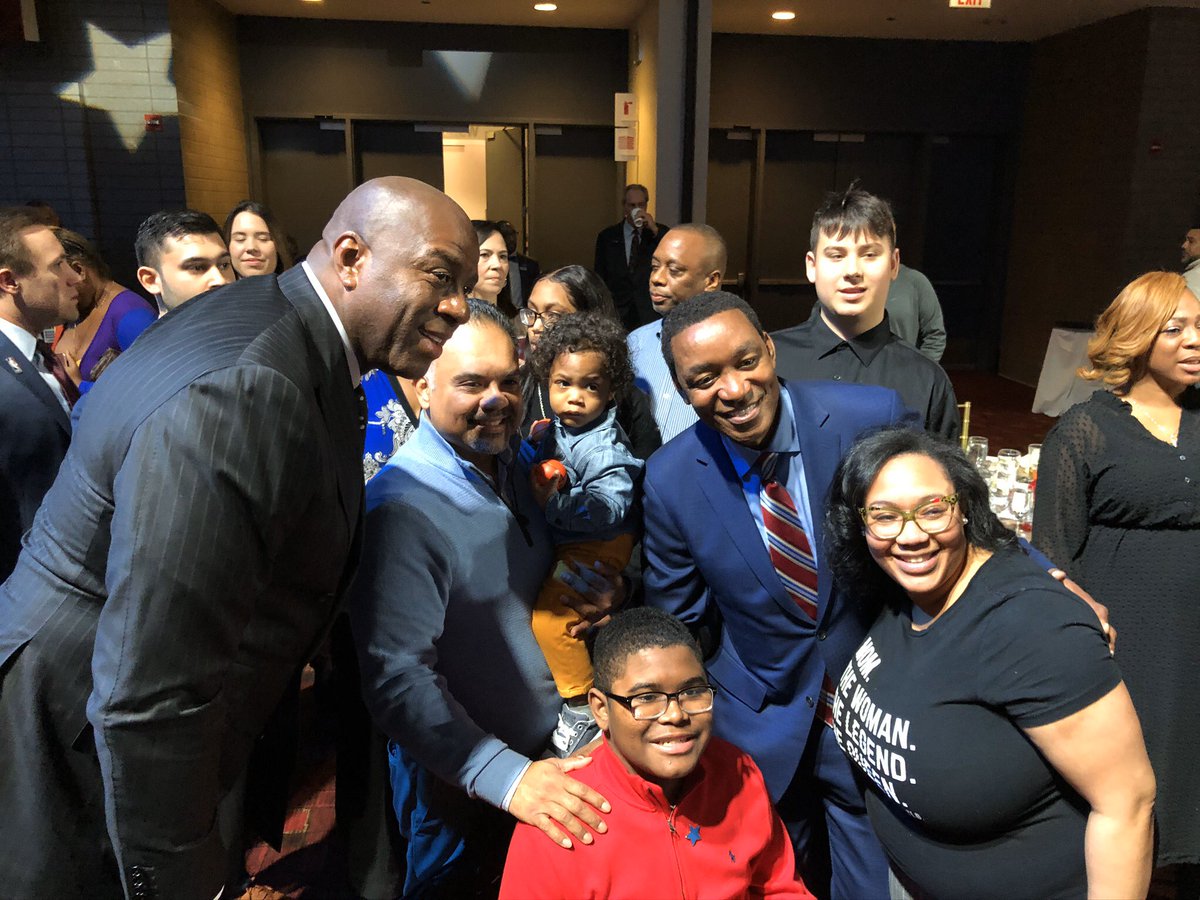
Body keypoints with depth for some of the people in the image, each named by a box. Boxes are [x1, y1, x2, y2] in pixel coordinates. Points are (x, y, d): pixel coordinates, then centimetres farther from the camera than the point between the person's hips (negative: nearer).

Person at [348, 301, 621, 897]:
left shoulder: (514, 465, -2)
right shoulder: (402, 507, -26)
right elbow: (397, 678, -28)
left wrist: (592, 593, -8)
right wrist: (504, 776, -34)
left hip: (547, 752, 7)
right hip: (460, 781, -6)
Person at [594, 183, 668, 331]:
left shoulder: (661, 232, 7)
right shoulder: (607, 236, 9)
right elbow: (600, 277, 11)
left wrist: (655, 230, -14)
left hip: (651, 314, -1)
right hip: (618, 314, 1)